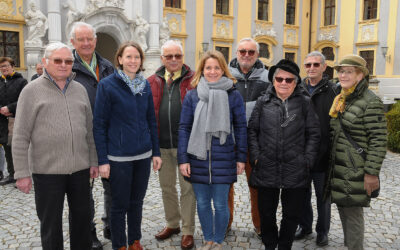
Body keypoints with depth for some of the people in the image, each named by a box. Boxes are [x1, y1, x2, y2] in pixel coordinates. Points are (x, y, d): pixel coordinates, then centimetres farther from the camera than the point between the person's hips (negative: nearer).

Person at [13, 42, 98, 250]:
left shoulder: (79, 90, 9)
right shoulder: (32, 91, -4)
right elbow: (20, 137, -6)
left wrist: (93, 161, 10)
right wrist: (22, 173, -8)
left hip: (80, 168, 4)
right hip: (47, 170, -4)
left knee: (82, 217, 16)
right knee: (51, 223, 11)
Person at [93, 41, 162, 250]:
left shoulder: (145, 85, 6)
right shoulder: (107, 85, -8)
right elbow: (99, 124, -8)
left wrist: (156, 152, 8)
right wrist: (102, 160, -11)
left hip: (143, 154, 4)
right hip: (119, 156, -4)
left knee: (137, 202, 17)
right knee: (120, 205, 9)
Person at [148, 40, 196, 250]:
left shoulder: (194, 80, -2)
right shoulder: (153, 81, 8)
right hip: (162, 144, 4)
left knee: (187, 187, 7)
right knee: (166, 186, 17)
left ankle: (188, 231, 21)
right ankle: (172, 224, 36)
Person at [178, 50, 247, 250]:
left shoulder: (234, 95, -1)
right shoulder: (192, 95, 2)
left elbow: (241, 128, 2)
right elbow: (184, 128, 2)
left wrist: (241, 158, 1)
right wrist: (183, 159, -3)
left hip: (223, 159, -2)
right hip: (198, 158, 2)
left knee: (220, 205, 7)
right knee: (202, 203, 14)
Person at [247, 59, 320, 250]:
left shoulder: (304, 103, 3)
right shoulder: (263, 102, 5)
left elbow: (313, 134, 3)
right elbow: (252, 131, 5)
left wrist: (307, 160, -5)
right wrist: (256, 156, -3)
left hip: (295, 171, 0)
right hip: (266, 169, 1)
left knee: (292, 213, 13)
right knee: (266, 212, 14)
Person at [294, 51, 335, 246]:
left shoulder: (333, 91, -6)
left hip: (323, 155, -3)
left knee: (323, 196, 13)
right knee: (302, 194, 17)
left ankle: (322, 231, 32)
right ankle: (305, 226, 36)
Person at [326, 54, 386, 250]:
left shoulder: (371, 102, -13)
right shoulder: (341, 100, 13)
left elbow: (378, 142, -16)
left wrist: (371, 173, -18)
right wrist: (331, 164, 20)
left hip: (355, 172, -8)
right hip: (338, 169, 8)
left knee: (353, 214, 0)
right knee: (343, 211, 17)